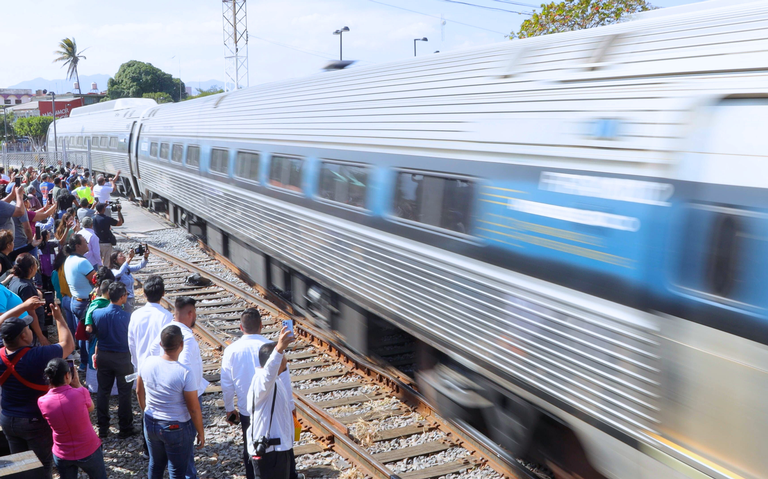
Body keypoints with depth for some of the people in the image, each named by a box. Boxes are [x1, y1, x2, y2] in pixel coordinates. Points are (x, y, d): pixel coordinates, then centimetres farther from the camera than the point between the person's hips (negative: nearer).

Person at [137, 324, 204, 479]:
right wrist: (201, 432, -3)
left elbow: (139, 392, 5)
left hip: (150, 424, 5)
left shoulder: (148, 362, -12)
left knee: (155, 464, 25)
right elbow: (194, 409, -18)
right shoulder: (185, 373, -27)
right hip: (177, 428, -5)